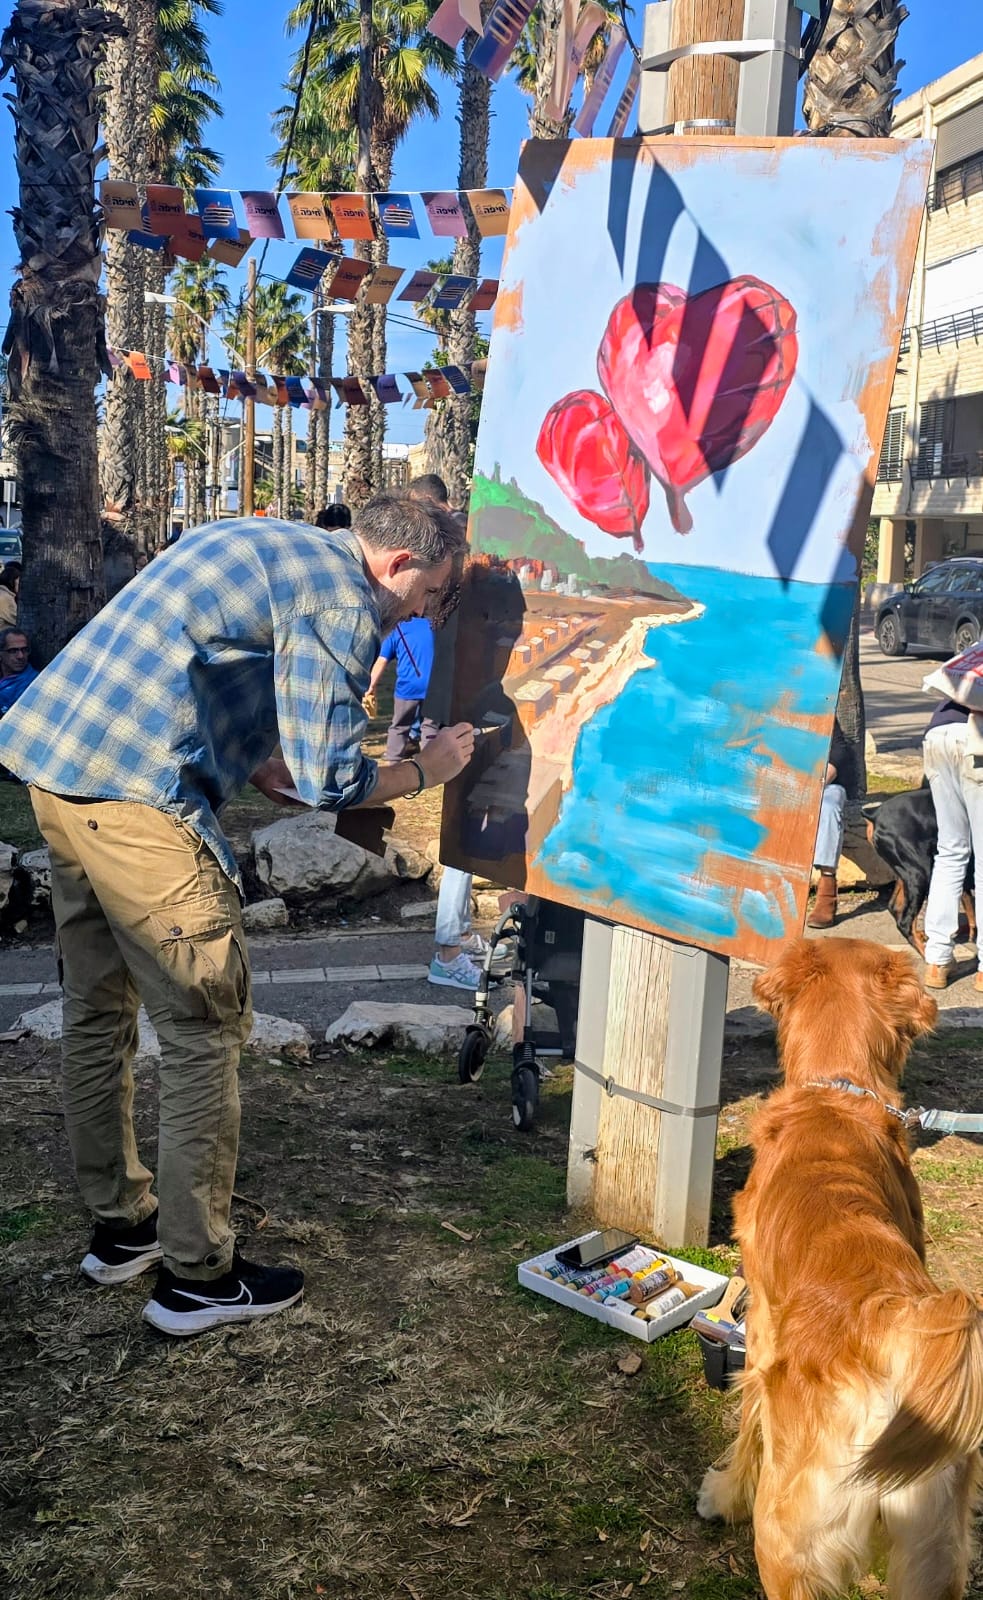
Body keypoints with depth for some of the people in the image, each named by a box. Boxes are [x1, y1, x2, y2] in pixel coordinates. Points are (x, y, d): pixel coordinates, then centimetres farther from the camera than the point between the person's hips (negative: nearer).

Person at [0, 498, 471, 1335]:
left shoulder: (266, 546, 22)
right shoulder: (341, 598, -7)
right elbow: (330, 779, -11)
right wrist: (423, 771, 6)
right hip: (135, 796, -10)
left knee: (99, 1010, 18)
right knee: (207, 1029, 2)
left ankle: (121, 1225, 34)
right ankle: (197, 1275, 13)